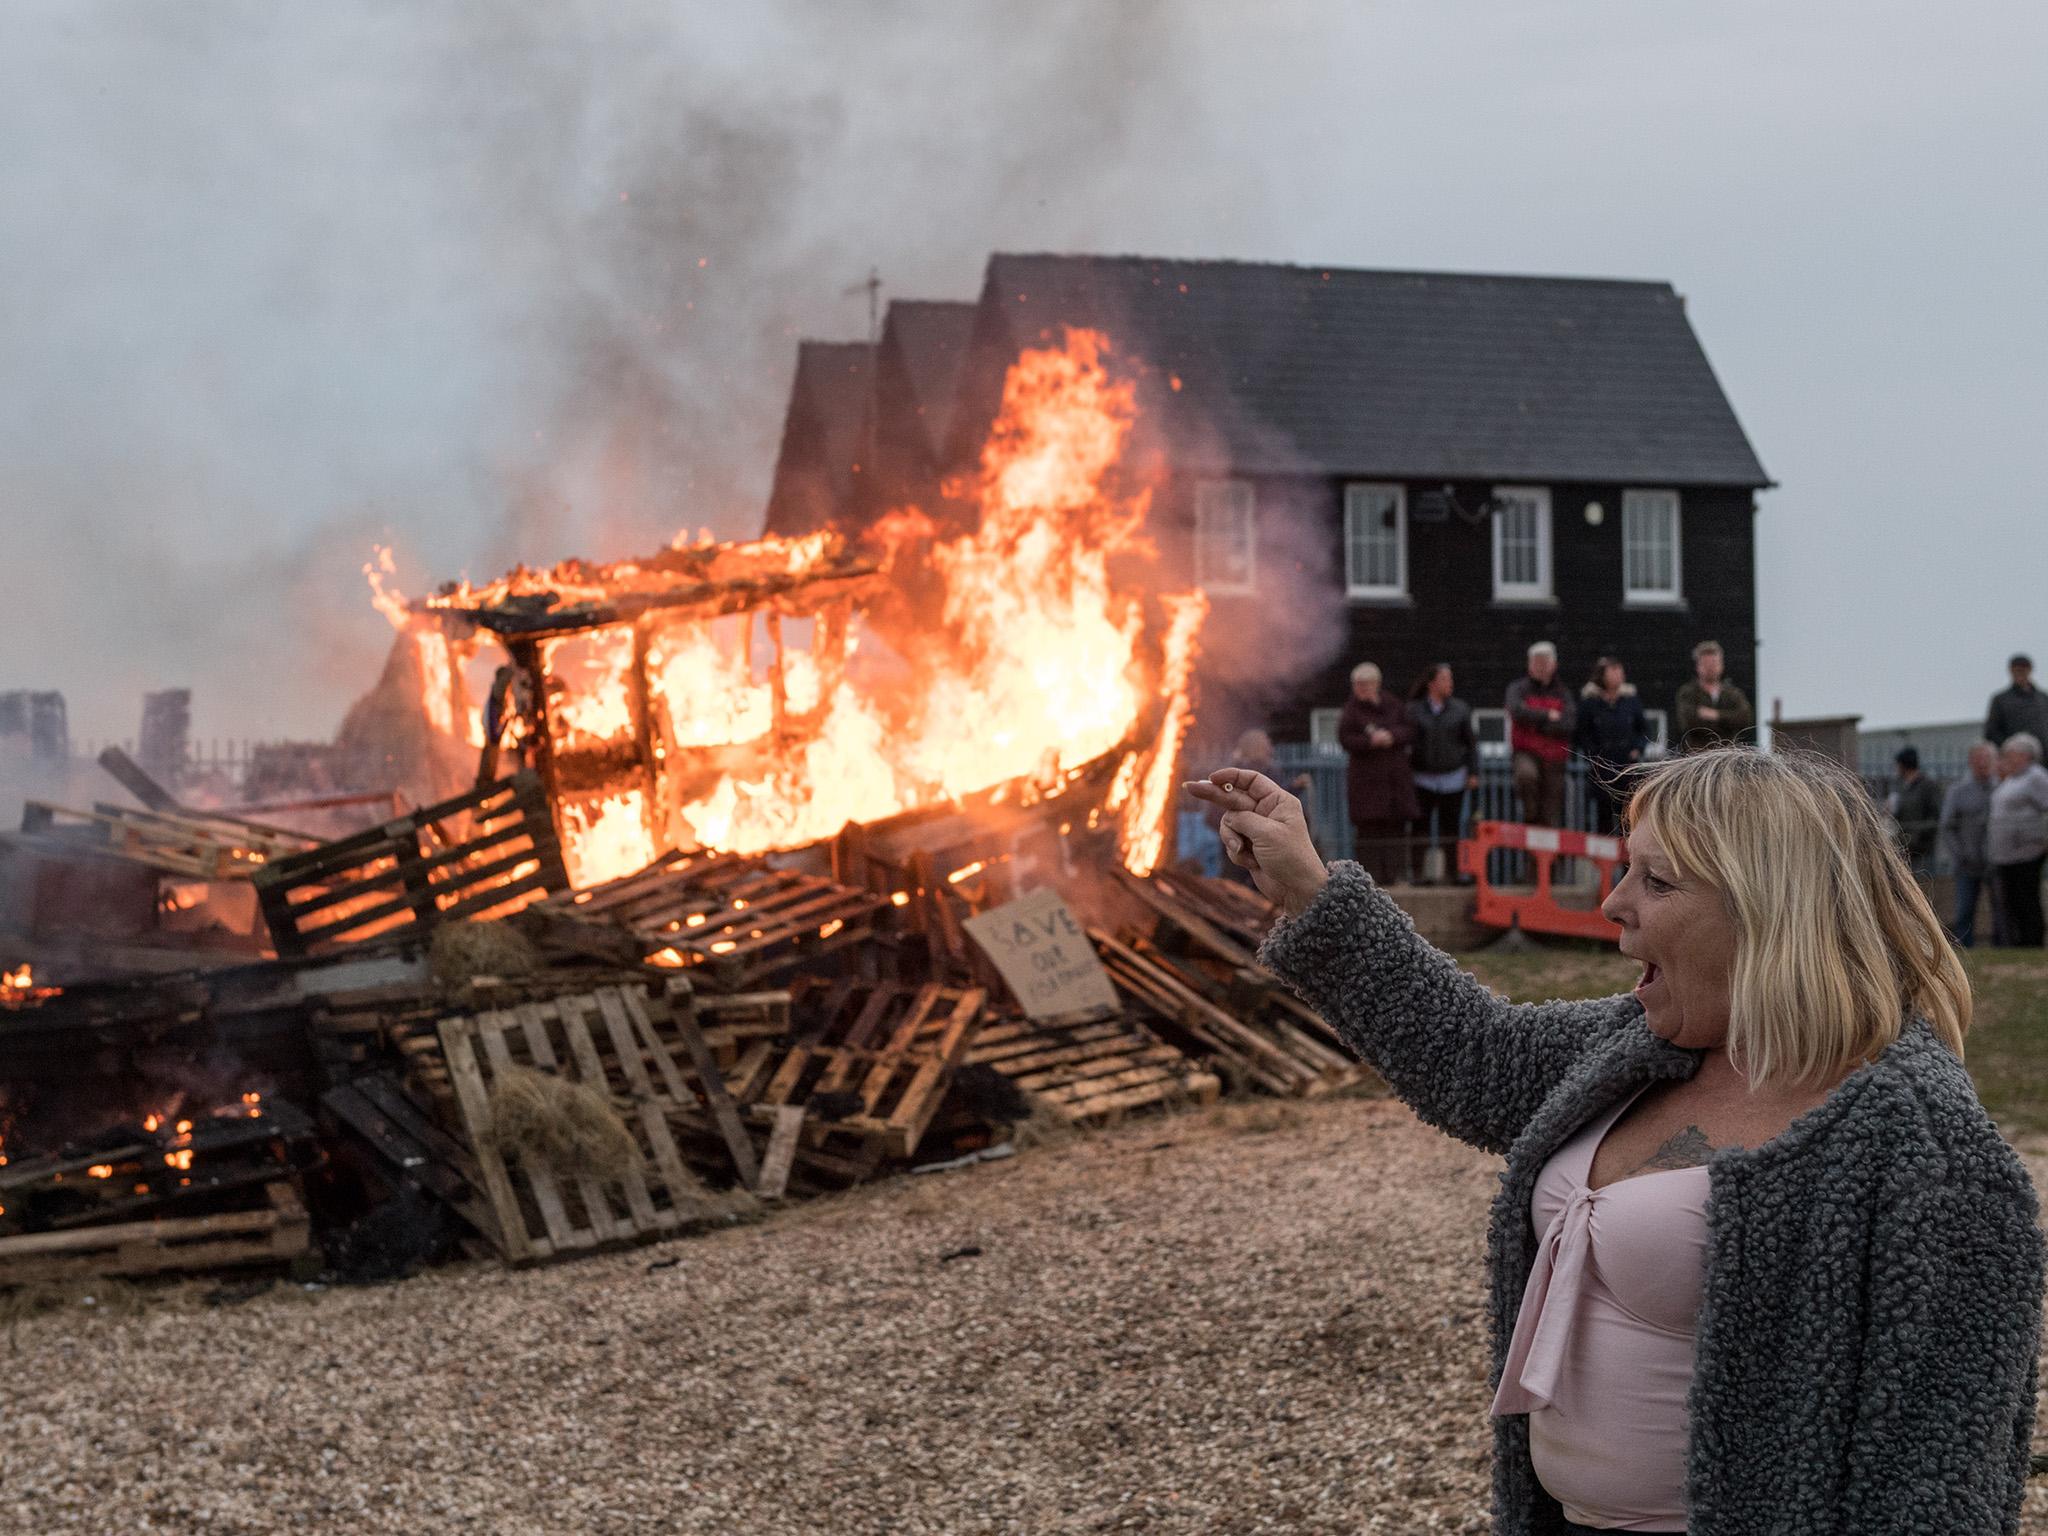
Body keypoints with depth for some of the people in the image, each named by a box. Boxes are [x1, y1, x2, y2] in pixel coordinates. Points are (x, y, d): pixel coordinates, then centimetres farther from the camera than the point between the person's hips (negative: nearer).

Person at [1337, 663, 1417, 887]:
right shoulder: (1351, 709, 1)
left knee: (1396, 824, 0)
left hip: (1396, 773, 3)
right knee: (1368, 825, -8)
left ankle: (1393, 872, 5)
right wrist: (1370, 741, -20)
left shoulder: (1392, 704, 9)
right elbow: (1345, 738, -7)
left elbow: (1410, 730, 5)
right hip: (1366, 774, -3)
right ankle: (1370, 871, -5)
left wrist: (1392, 736, -14)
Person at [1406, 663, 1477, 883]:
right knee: (1420, 826, -5)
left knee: (1450, 825, 3)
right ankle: (1417, 871, -2)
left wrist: (1473, 772, 4)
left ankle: (1451, 872, 10)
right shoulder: (1413, 710, 1)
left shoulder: (1460, 709, 6)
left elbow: (1471, 742, 9)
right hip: (1422, 778, -1)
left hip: (1453, 776, 1)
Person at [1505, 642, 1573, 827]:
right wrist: (1547, 716, -8)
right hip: (1527, 751, -2)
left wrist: (1536, 722, -9)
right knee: (1527, 774, -37)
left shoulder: (1561, 693, 10)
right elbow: (1518, 712, -14)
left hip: (1554, 757, 2)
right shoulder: (1518, 688, 6)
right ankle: (1531, 816, -15)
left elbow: (1569, 723, -6)